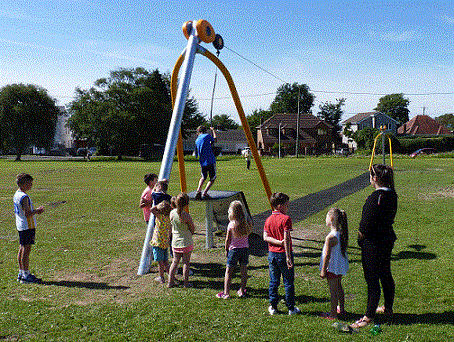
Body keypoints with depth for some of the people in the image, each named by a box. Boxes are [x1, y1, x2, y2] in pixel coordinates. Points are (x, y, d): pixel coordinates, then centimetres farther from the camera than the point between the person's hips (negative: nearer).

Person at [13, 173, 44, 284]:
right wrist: (37, 211, -8)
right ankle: (26, 275, 2)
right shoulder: (24, 197, -19)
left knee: (22, 249, 15)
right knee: (26, 250, -4)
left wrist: (35, 210, 12)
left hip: (20, 226, 10)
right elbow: (27, 214, -24)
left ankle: (21, 273, 23)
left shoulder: (16, 195, 12)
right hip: (28, 226, -10)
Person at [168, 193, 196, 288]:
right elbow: (193, 229, -9)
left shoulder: (172, 213, -8)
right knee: (186, 262, 8)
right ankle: (186, 283, 18)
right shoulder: (186, 216, -21)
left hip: (175, 242, 4)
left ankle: (170, 282, 21)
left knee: (175, 261, 16)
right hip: (186, 242, -4)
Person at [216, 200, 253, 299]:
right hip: (245, 248, 4)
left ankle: (226, 293, 6)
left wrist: (226, 250, 6)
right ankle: (242, 290, 23)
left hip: (234, 249, -3)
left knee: (228, 271, 5)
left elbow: (228, 240, -7)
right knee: (244, 270, 12)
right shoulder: (246, 222, -5)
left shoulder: (231, 224, -13)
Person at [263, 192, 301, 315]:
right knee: (288, 282, 6)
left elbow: (265, 237, -3)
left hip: (272, 253, 5)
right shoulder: (286, 219, -14)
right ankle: (291, 308, 14)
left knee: (273, 282, 13)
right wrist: (288, 257, -19)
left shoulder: (268, 220, 5)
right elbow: (286, 239, -19)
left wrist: (278, 242, -11)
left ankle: (273, 307, 19)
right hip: (283, 254, -5)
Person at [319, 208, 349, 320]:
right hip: (341, 266, 8)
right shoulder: (342, 234, -1)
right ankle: (341, 308, 38)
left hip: (332, 267, -8)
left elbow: (327, 256, -22)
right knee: (339, 287, 24)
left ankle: (333, 314, 13)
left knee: (333, 290, 3)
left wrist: (323, 270, -13)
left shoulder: (330, 237, -26)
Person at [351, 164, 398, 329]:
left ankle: (369, 317, 8)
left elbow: (367, 224, -23)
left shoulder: (375, 198, -24)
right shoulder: (392, 194, 4)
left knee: (372, 279, -1)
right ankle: (388, 308, 38)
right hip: (388, 238, 9)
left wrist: (361, 236, -3)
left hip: (373, 242, -9)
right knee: (386, 275, 22)